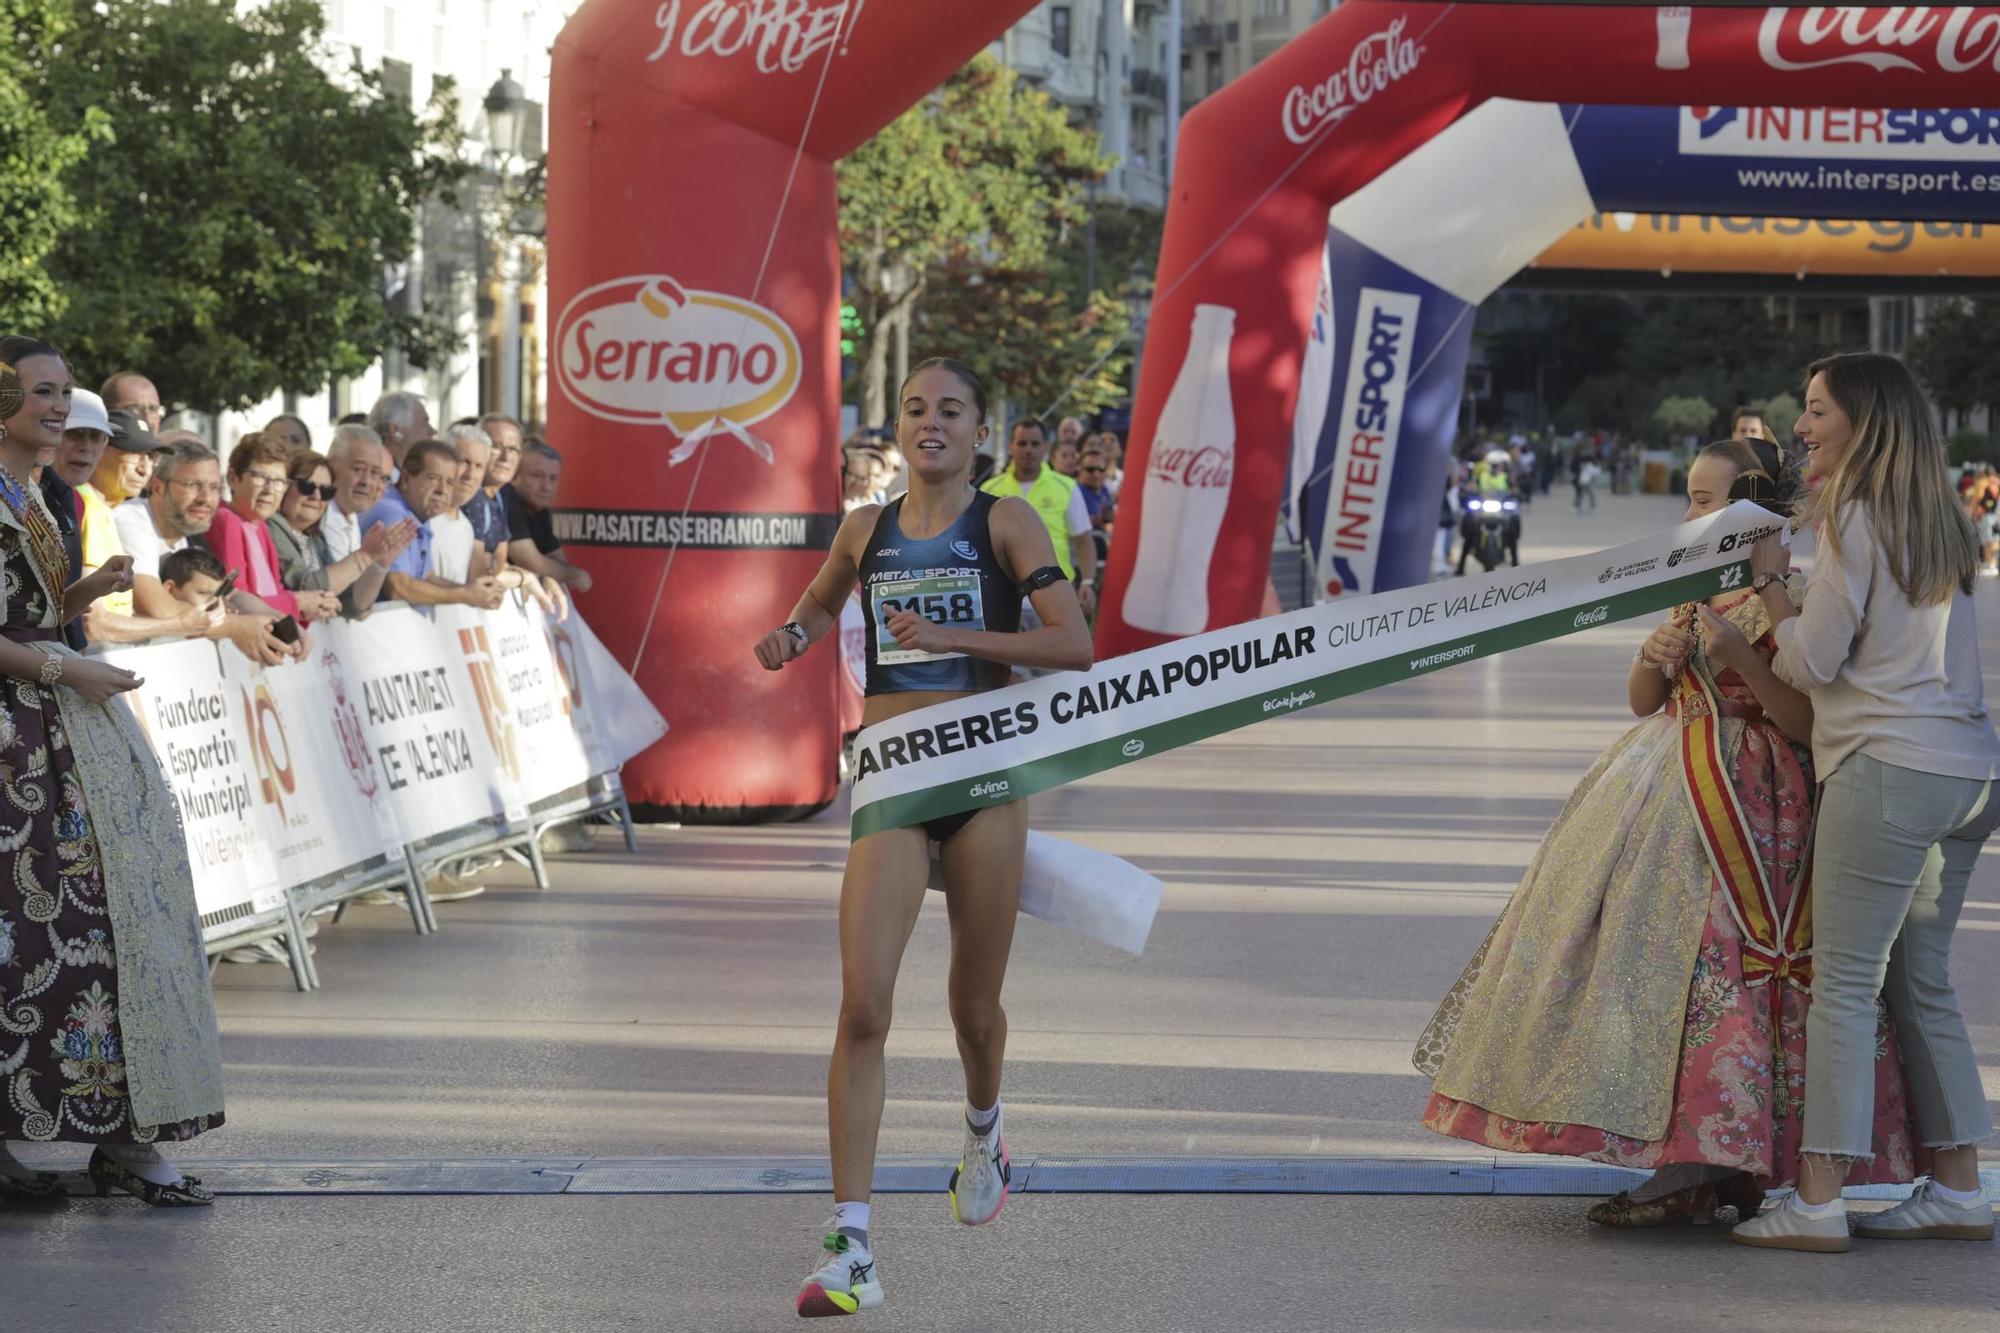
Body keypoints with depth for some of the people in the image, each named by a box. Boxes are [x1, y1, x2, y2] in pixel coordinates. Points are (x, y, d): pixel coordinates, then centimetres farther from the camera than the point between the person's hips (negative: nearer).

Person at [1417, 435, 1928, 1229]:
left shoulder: (1792, 600, -10)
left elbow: (1809, 724, -16)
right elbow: (1643, 702, 17)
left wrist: (1741, 656, -24)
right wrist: (1653, 660, -4)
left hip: (1746, 804, -9)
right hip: (1673, 792, 9)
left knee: (1713, 956, -12)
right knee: (1659, 949, 6)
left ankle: (1698, 1172, -10)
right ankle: (1717, 1168, 12)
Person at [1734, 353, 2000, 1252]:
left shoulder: (1854, 518, -8)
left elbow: (1810, 663, -8)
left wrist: (1769, 585, 7)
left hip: (1888, 770, -9)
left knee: (1844, 982, -7)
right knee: (1920, 982, 14)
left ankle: (1818, 1202, -8)